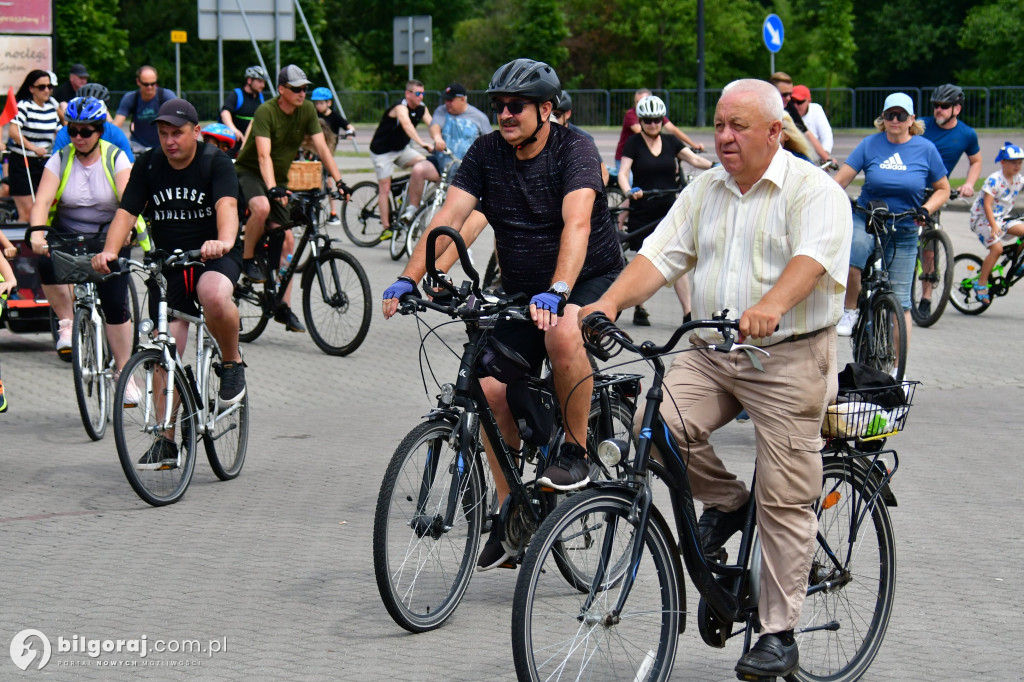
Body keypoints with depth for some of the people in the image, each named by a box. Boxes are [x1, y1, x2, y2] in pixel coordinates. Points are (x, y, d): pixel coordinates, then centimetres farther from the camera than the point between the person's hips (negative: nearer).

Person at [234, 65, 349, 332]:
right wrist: (272, 188, -46)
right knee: (262, 207, -38)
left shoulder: (307, 110, -6)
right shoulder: (266, 112, -23)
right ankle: (246, 260, -14)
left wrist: (339, 181, -18)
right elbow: (263, 155, -32)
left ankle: (283, 307, 2)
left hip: (279, 178, 5)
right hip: (249, 172, -5)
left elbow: (322, 148, -7)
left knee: (285, 239, -3)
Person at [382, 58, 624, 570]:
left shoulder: (574, 150, -17)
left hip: (591, 281, -5)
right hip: (521, 291, 5)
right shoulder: (486, 153, -2)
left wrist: (558, 291, -48)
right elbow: (448, 218, -11)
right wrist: (408, 280, -26)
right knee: (492, 390, -10)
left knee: (563, 334, -38)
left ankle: (575, 451, -16)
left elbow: (577, 224, -32)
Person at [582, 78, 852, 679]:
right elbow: (661, 254, 6)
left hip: (788, 359, -6)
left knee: (785, 503, -4)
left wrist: (770, 306, -43)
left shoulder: (815, 191, -6)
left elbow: (811, 259, -24)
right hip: (709, 354, 6)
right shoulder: (705, 191, 14)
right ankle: (726, 501, 10)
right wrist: (612, 301, -12)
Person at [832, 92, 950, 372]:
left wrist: (925, 210, -10)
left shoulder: (926, 149, 0)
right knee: (849, 258, -34)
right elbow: (841, 178, -6)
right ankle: (850, 311, -6)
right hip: (866, 220, -1)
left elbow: (943, 189, 8)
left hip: (904, 232, 1)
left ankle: (899, 369, 9)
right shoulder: (870, 144, -2)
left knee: (899, 300, 1)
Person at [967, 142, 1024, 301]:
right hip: (982, 218, -6)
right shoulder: (994, 180, -19)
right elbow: (987, 205, -23)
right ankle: (981, 284, -13)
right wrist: (994, 226, -33)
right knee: (997, 248, -23)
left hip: (1002, 218, 6)